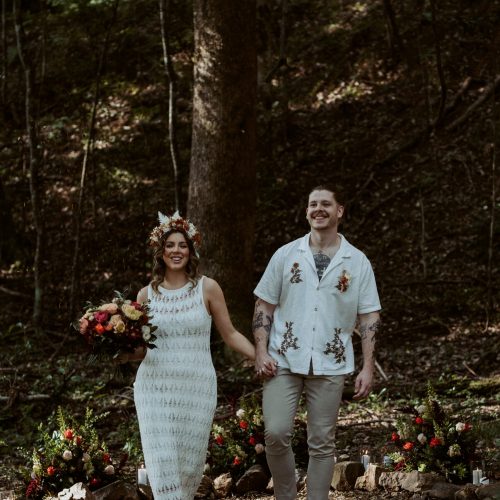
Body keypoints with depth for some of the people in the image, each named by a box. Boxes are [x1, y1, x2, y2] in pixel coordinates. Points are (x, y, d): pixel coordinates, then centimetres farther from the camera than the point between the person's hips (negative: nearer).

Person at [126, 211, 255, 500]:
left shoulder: (207, 288, 1)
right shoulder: (147, 294, 7)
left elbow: (230, 334, 5)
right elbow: (140, 349, 13)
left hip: (196, 388, -1)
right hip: (155, 389, 1)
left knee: (190, 464, 4)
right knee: (163, 465, -7)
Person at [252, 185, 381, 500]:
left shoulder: (357, 262, 4)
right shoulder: (286, 255, 5)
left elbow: (370, 318, 3)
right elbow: (264, 306, 7)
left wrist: (368, 367, -5)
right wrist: (261, 352, -5)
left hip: (330, 366, 0)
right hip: (284, 361, 0)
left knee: (322, 443, 4)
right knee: (276, 433, -9)